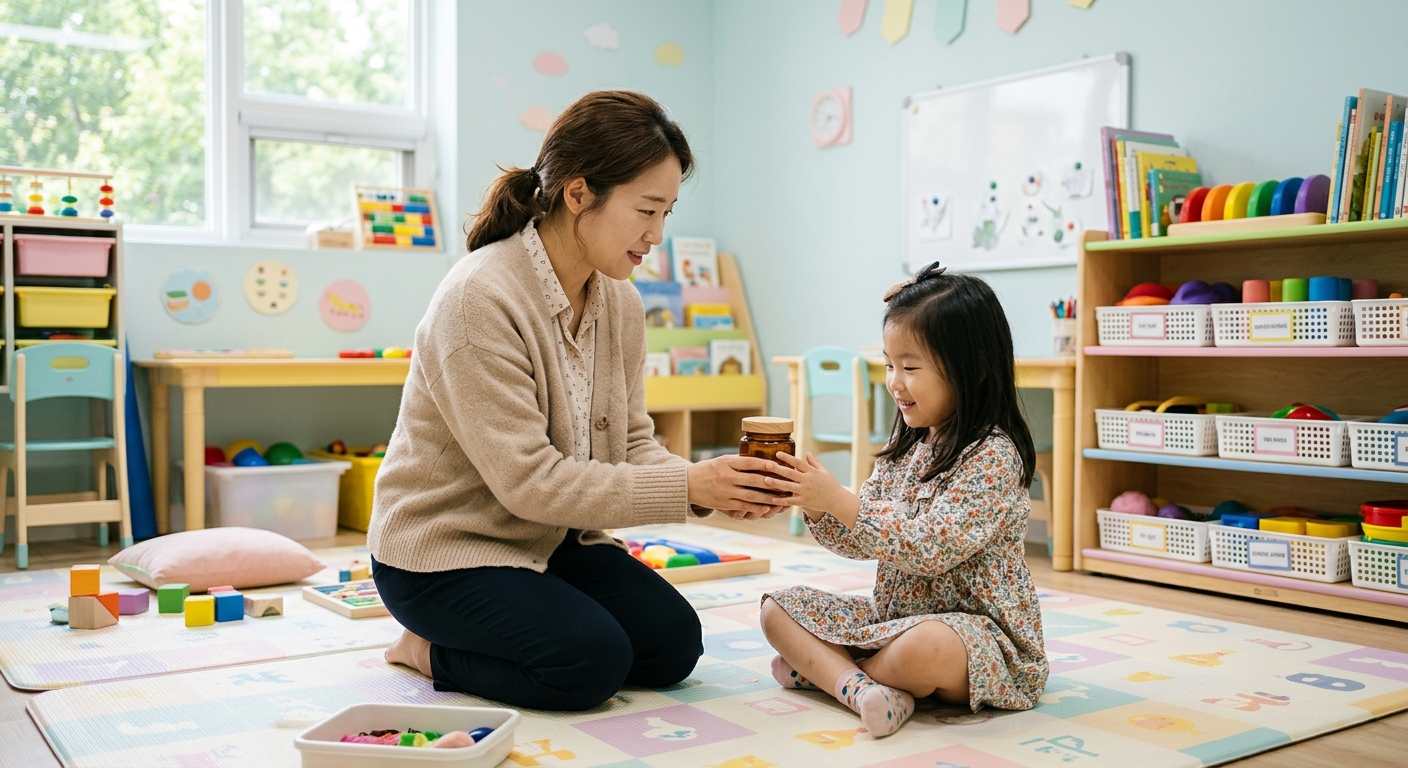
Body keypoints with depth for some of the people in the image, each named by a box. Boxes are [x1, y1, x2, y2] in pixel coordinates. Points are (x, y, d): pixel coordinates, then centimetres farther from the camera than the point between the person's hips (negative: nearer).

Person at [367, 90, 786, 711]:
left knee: (673, 643, -6)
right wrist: (685, 488, -28)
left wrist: (710, 484, -20)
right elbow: (528, 479, -28)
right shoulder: (480, 298, -25)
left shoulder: (621, 303, 0)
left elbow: (633, 446, 1)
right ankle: (428, 650, 4)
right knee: (591, 660, -24)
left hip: (555, 538, 8)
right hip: (444, 547, -8)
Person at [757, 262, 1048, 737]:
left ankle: (822, 668, -11)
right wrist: (814, 503, -9)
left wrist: (839, 500, -26)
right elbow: (860, 542, 9)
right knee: (778, 607, 1)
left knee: (925, 647, -40)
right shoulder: (904, 447, 8)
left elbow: (930, 549, -26)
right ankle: (862, 687, -24)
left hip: (976, 627, -8)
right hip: (893, 614, 8)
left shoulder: (994, 456, -17)